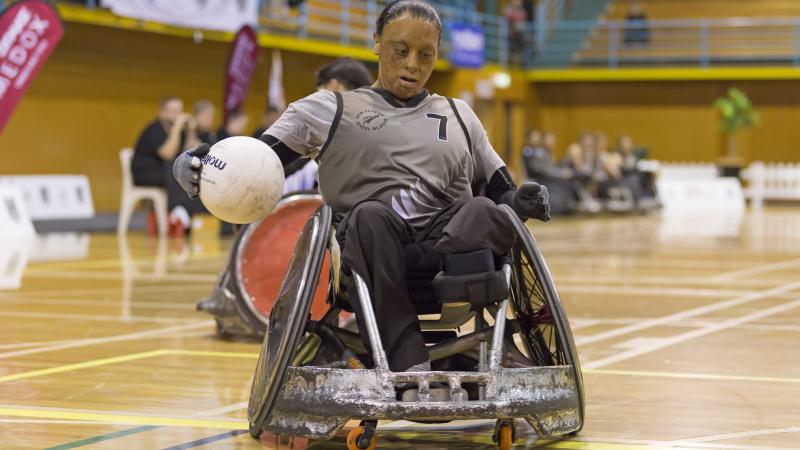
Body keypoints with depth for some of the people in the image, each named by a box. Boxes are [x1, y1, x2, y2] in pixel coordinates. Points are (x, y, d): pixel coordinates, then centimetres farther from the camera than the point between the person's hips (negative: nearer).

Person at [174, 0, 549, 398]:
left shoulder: (459, 116, 25)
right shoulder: (329, 110, 16)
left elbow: (500, 191, 23)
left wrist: (522, 203, -2)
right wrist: (199, 168, -16)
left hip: (448, 240, 2)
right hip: (367, 251, -2)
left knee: (486, 212, -32)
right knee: (371, 215, -37)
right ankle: (409, 363, -44)